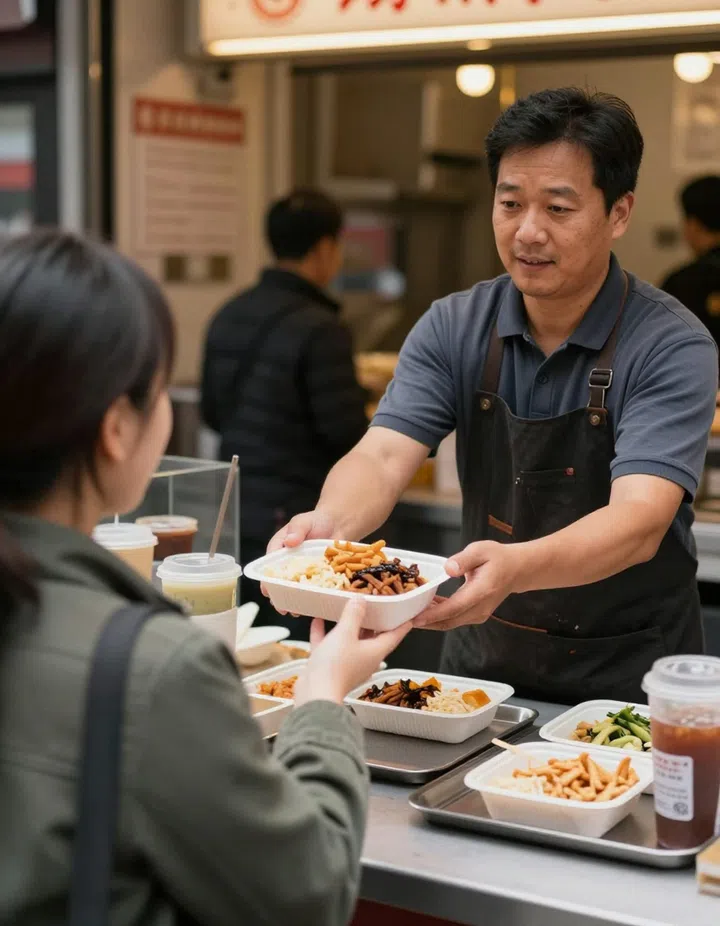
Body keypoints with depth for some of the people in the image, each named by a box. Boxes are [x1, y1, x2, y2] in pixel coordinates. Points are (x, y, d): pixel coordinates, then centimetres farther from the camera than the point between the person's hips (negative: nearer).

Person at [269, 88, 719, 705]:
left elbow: (639, 520, -24)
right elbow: (384, 457, -11)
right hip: (484, 663, 3)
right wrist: (328, 524, -34)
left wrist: (515, 568, -43)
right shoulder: (453, 329, 0)